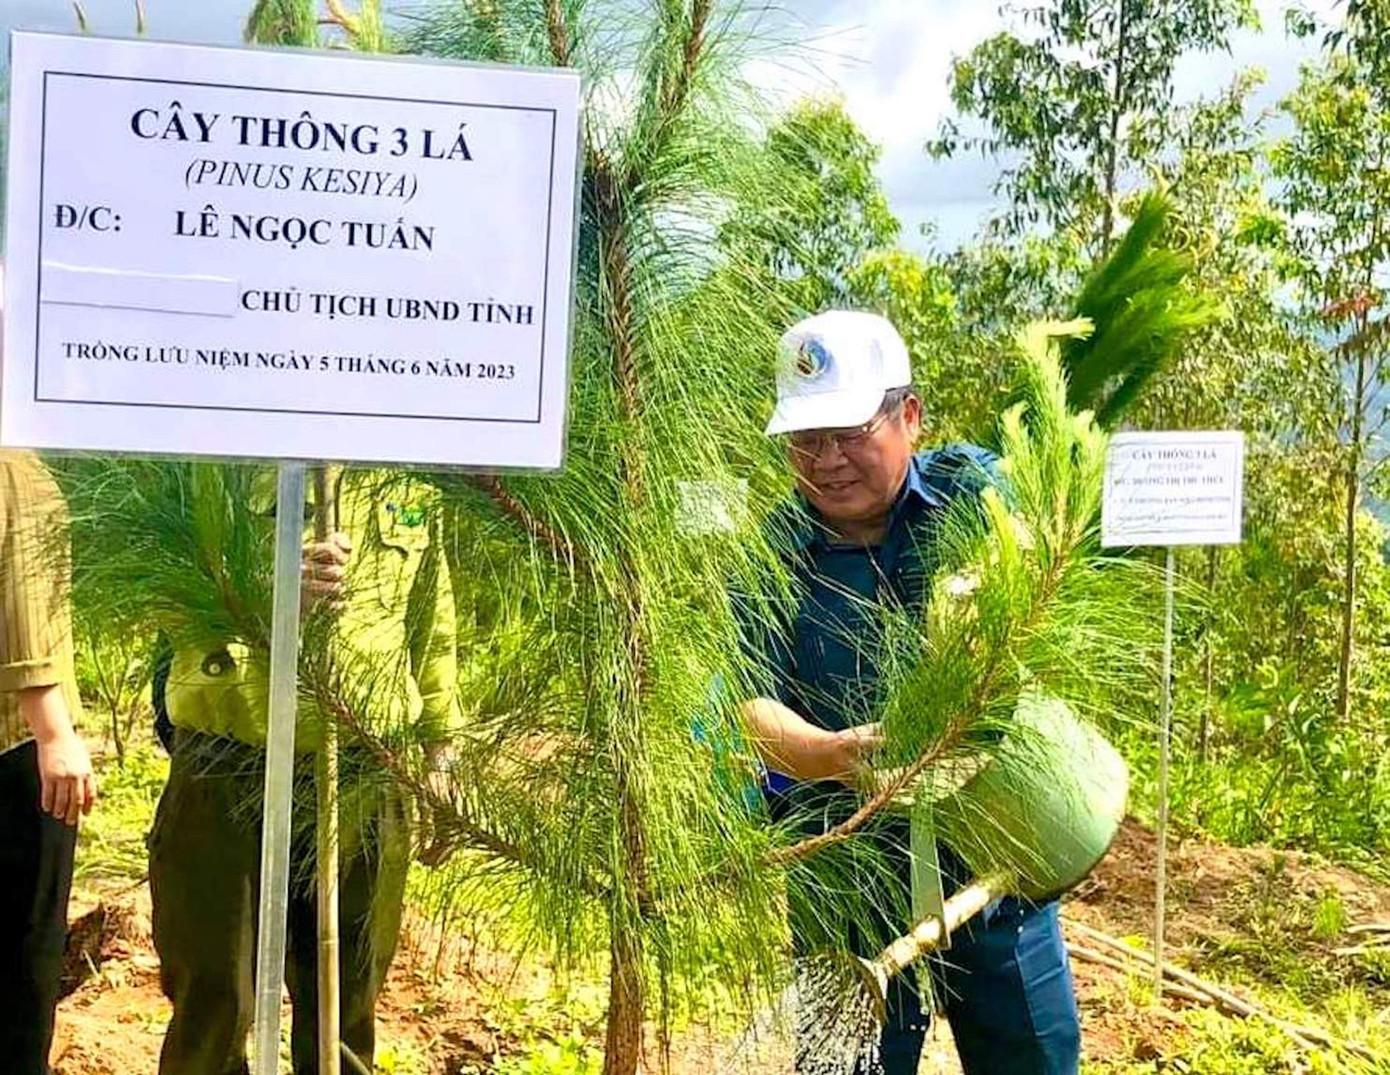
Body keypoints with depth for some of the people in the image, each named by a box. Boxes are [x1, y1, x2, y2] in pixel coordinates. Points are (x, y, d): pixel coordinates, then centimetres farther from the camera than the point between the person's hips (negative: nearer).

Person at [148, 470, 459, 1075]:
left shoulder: (410, 475, 6)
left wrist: (439, 746, 15)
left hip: (364, 778, 3)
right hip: (227, 772, -3)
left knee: (345, 1010, 14)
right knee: (212, 1006, 7)